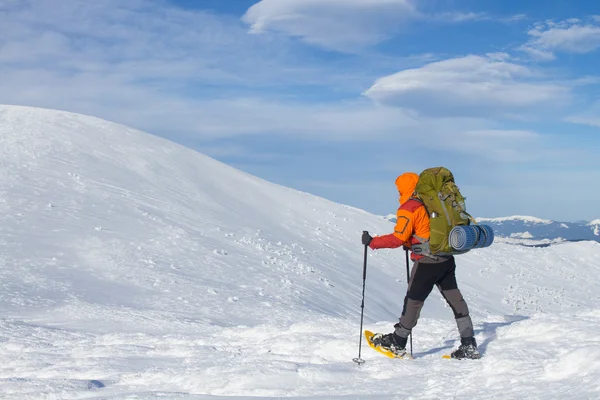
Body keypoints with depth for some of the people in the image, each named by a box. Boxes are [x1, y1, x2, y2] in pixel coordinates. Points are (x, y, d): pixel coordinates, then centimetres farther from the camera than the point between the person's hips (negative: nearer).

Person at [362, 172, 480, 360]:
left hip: (427, 262, -7)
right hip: (446, 259, 7)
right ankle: (469, 345, 8)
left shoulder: (408, 208, -12)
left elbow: (398, 238, -18)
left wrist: (372, 242, -10)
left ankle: (397, 342, 19)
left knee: (413, 300, 5)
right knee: (455, 298, 8)